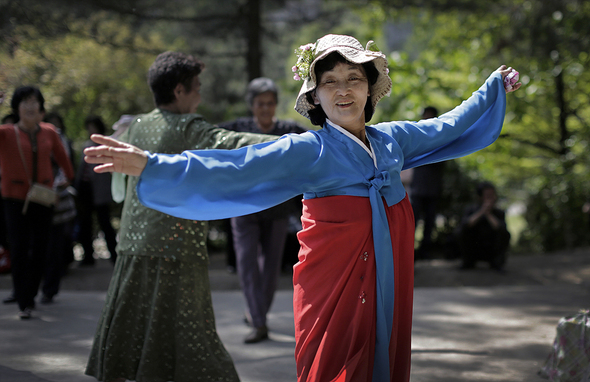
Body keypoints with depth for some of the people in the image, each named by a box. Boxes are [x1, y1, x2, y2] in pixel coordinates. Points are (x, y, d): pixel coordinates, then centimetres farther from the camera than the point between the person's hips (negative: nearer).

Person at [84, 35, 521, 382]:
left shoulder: (391, 140, 8)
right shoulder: (306, 152, -9)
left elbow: (448, 127, 26)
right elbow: (233, 170, -19)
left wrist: (495, 87, 37)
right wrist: (153, 166, -31)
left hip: (389, 299, 5)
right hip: (336, 299, -5)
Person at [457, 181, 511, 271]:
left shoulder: (499, 213, -11)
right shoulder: (472, 210, -11)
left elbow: (502, 230, -28)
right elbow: (463, 226, -31)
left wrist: (488, 214, -32)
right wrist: (481, 212, -34)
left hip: (493, 252, 0)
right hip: (474, 250, 1)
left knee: (505, 235, -27)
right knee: (464, 232, -27)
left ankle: (497, 262, -6)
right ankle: (468, 262, -4)